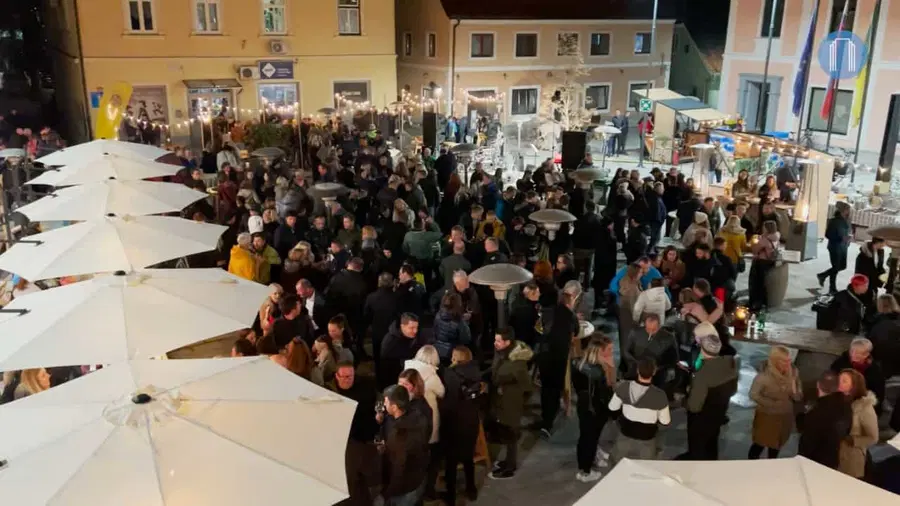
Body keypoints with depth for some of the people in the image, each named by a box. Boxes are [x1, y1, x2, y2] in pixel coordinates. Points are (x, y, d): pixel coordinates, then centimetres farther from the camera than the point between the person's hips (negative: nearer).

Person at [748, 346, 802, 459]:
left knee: (776, 444, 23)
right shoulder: (764, 376, -25)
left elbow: (798, 397, -3)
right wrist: (772, 404, -19)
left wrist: (794, 390, -24)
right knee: (760, 444, 9)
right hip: (767, 416, -4)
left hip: (785, 416, 4)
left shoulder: (793, 373, -12)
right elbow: (753, 395, -17)